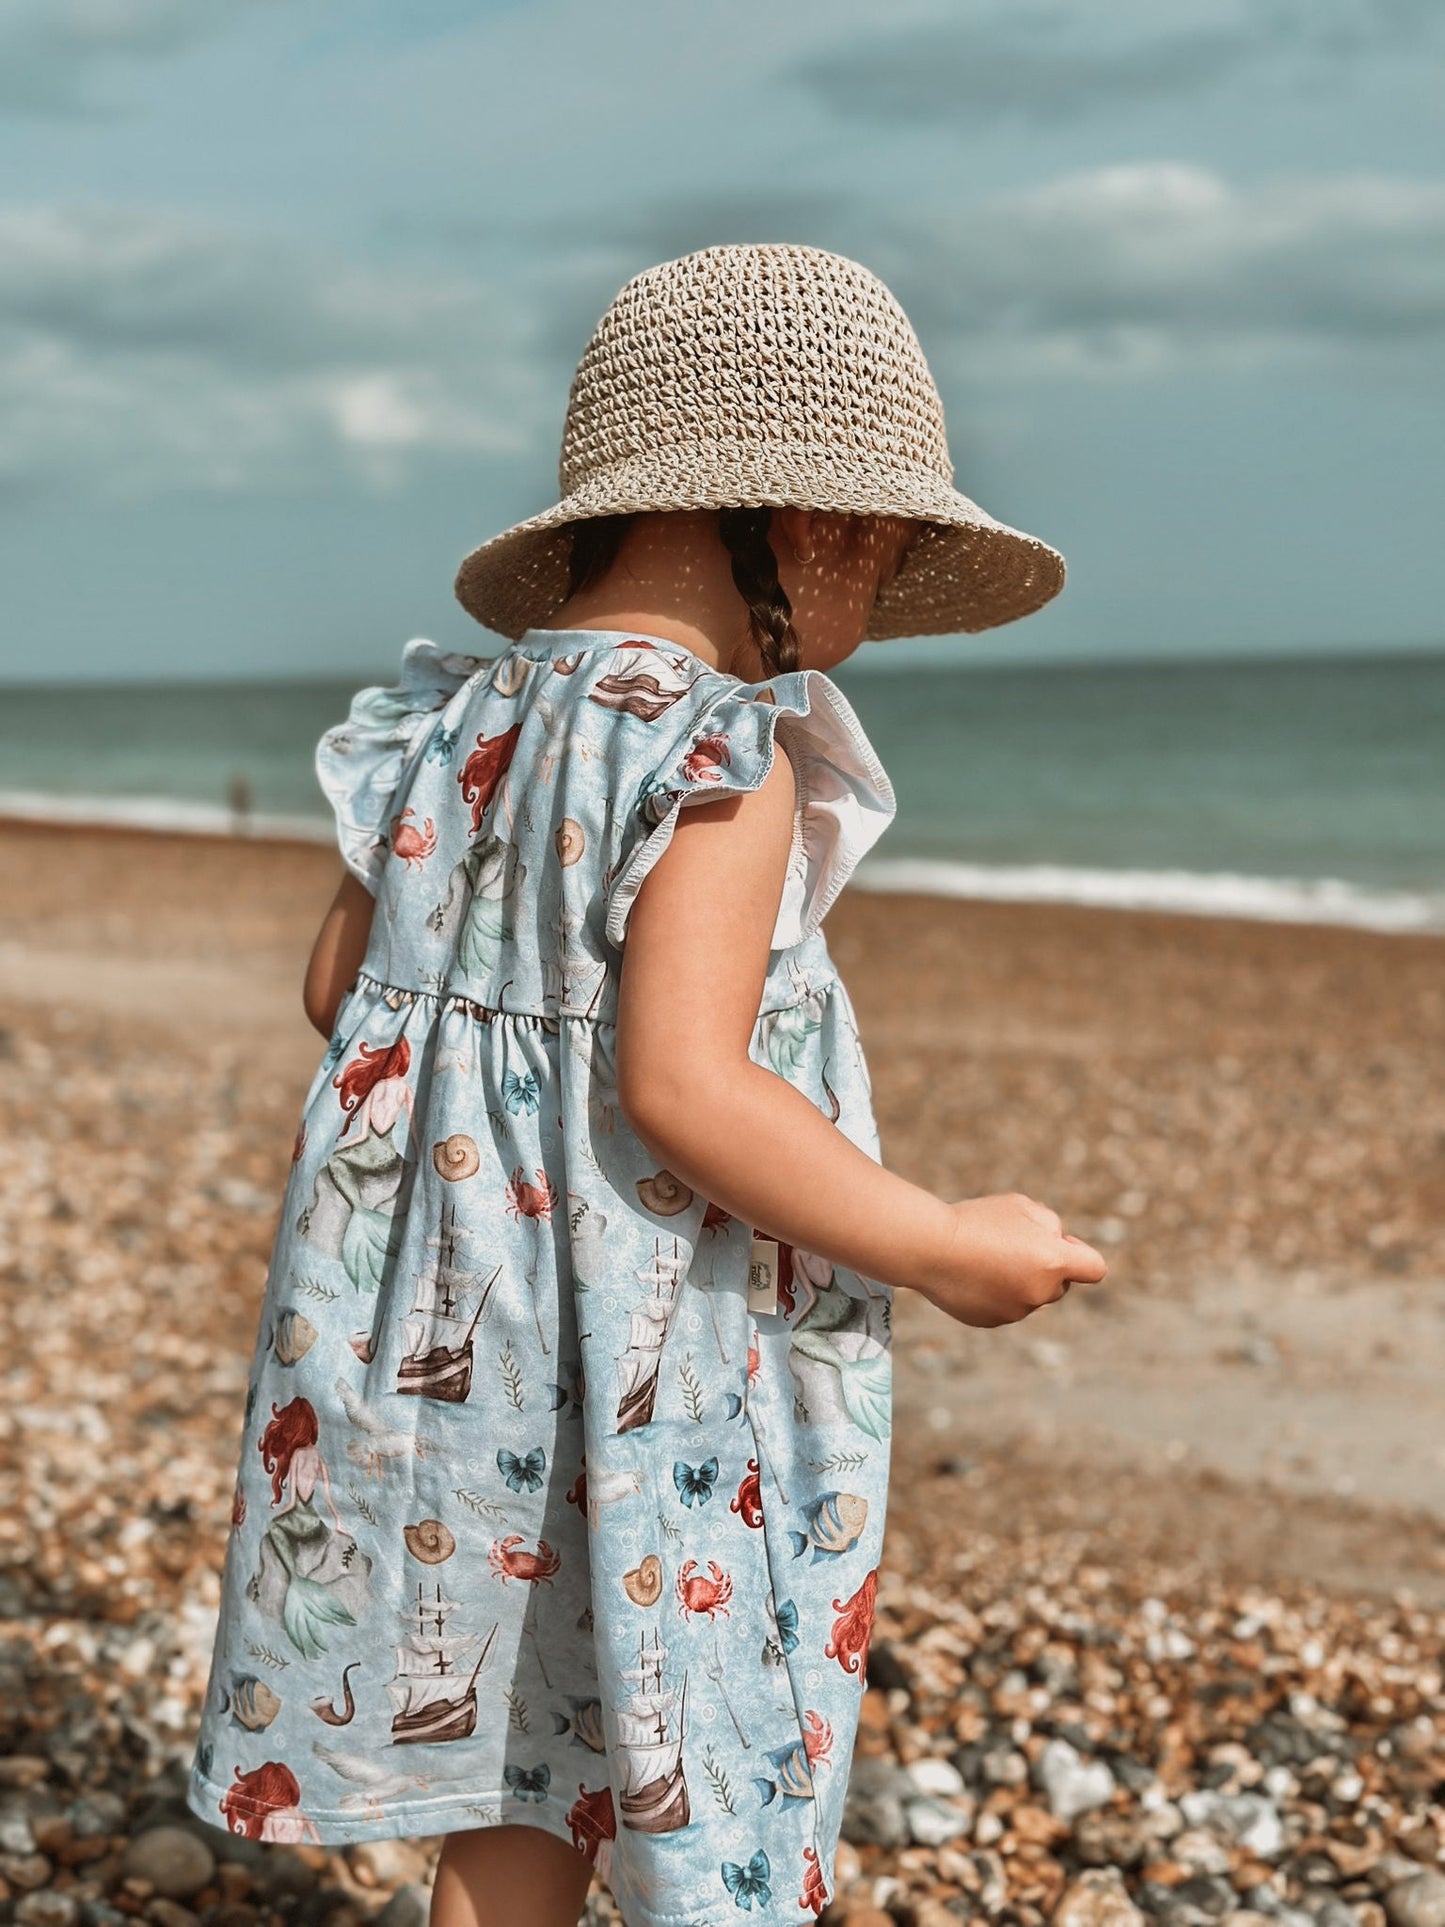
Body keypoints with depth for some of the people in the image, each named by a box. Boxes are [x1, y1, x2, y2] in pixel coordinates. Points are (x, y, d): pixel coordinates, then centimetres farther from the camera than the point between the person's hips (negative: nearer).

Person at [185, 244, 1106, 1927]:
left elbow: (339, 991, 12)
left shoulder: (447, 731, 5)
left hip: (439, 1341, 7)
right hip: (650, 1376, -7)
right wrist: (945, 1249, -16)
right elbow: (681, 1087, -25)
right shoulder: (725, 766, -17)